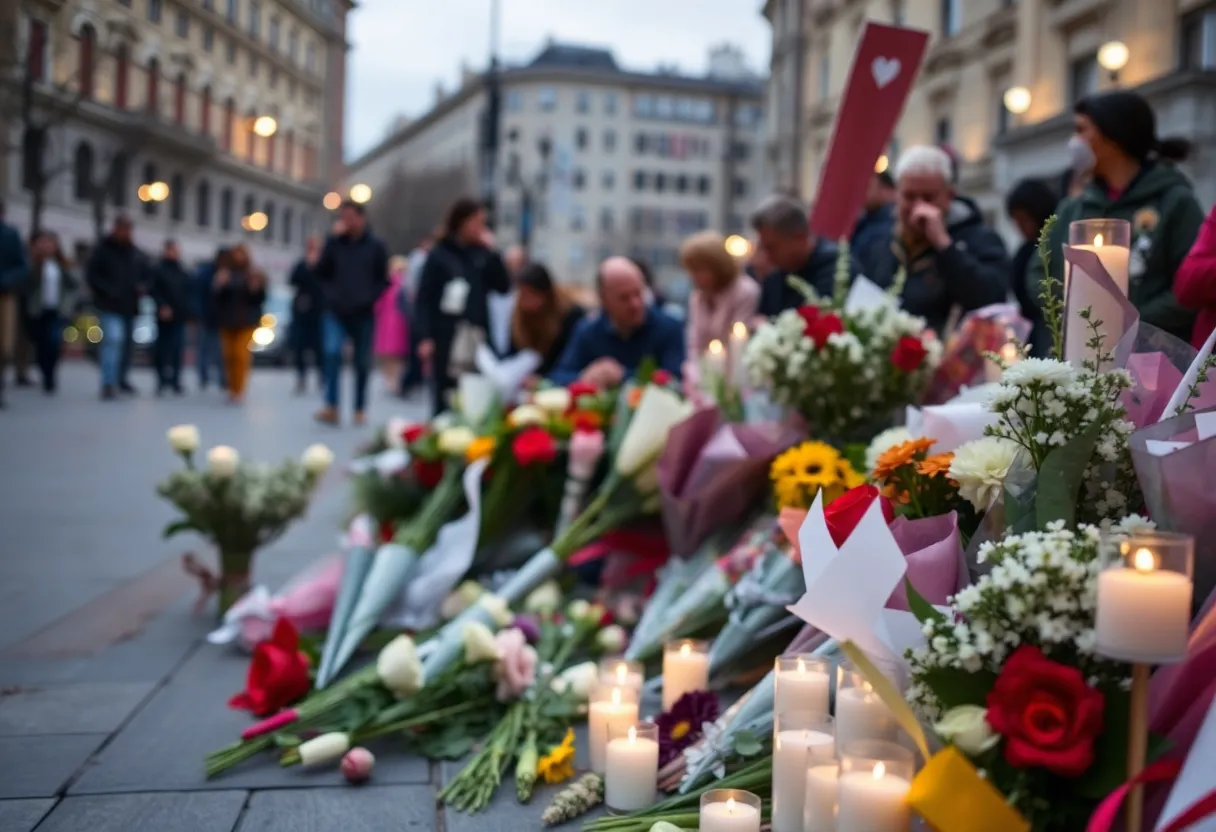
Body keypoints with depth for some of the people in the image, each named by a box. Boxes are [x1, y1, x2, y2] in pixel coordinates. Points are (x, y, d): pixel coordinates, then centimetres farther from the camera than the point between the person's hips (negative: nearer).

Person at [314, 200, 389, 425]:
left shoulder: (376, 246, 1)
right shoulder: (335, 243, 4)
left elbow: (383, 280, 3)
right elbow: (321, 272, 1)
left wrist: (368, 298, -9)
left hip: (363, 314, 0)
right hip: (335, 312, 0)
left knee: (362, 363, 7)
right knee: (332, 352, -20)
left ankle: (360, 409, 21)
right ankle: (331, 407, -22)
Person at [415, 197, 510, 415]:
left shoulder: (482, 254, 13)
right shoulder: (439, 255, 1)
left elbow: (504, 287, 6)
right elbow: (425, 299, -4)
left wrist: (491, 252, 1)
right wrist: (425, 337, -13)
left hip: (478, 339, 4)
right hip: (447, 338, -4)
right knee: (444, 402, -4)